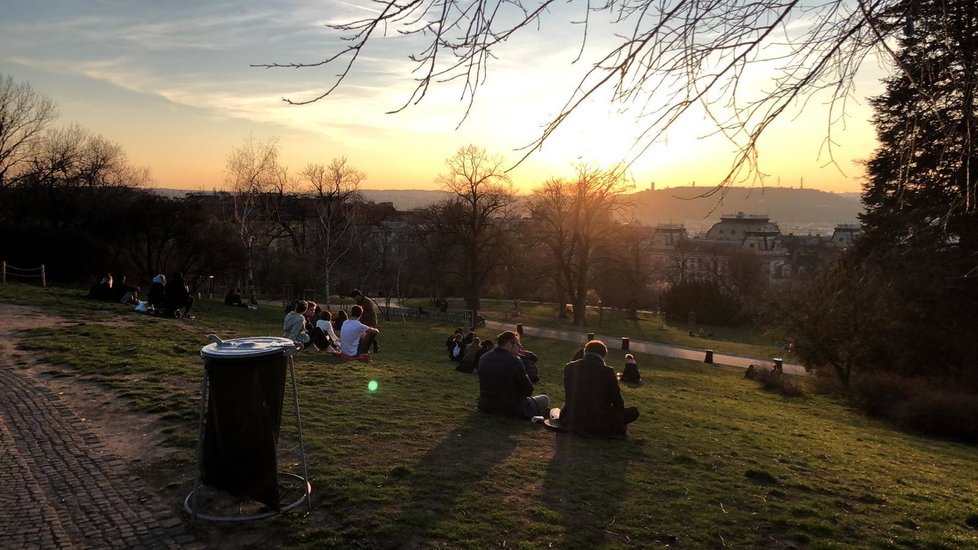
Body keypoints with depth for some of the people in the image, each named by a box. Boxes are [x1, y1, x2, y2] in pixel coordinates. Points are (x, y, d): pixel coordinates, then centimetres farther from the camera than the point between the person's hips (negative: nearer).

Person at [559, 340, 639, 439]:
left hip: (572, 422, 3)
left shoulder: (569, 367, -2)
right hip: (600, 426, -3)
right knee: (634, 411, 14)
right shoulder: (607, 371, -13)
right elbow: (618, 403, -4)